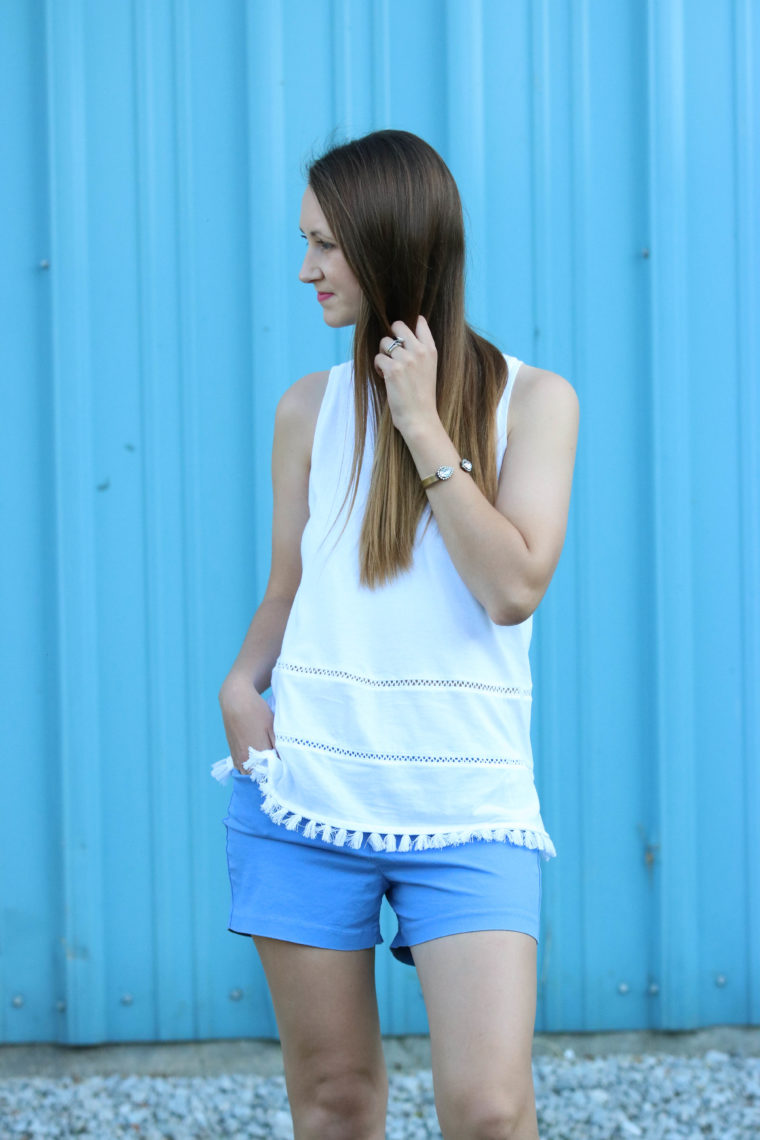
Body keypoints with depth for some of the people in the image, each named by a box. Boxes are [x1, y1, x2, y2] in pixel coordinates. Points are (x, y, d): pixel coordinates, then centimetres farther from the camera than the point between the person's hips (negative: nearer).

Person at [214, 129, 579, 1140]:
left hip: (467, 805, -2)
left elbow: (515, 586, -10)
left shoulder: (532, 399, 1)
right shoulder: (311, 408, 8)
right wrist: (241, 683, -5)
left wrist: (425, 427, -10)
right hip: (305, 793, 2)